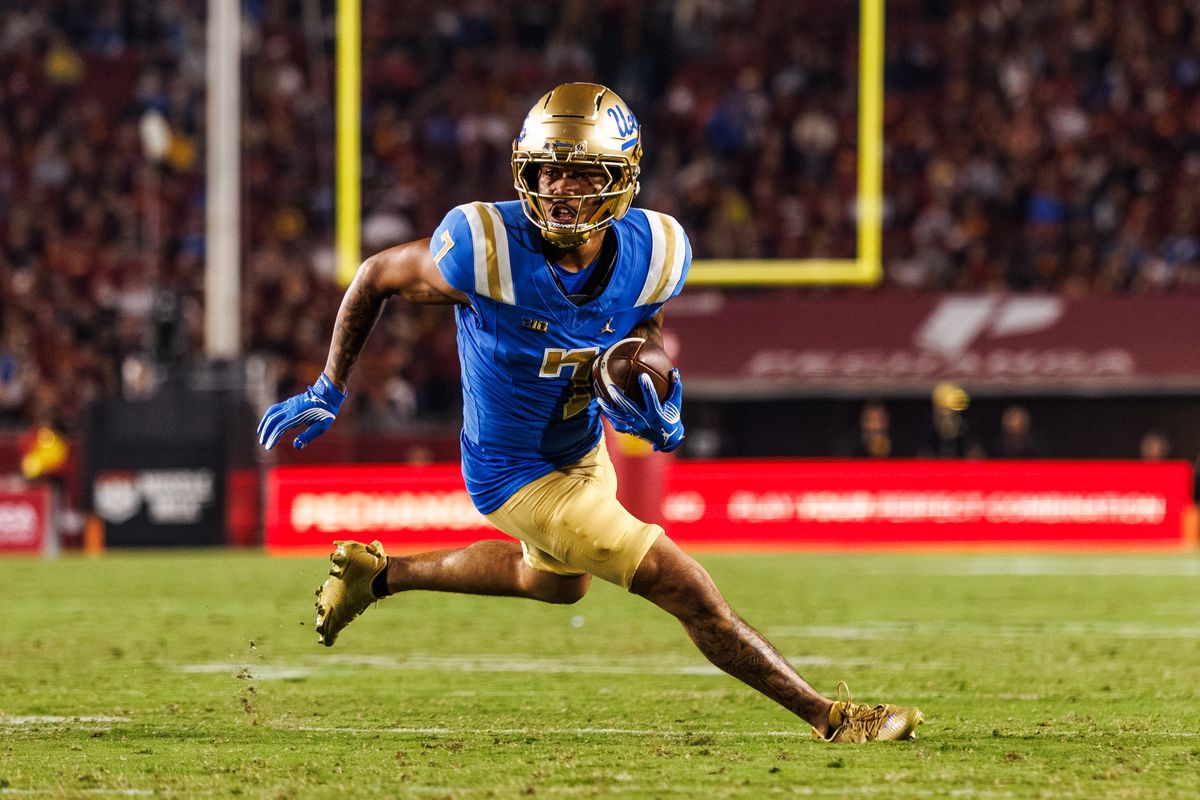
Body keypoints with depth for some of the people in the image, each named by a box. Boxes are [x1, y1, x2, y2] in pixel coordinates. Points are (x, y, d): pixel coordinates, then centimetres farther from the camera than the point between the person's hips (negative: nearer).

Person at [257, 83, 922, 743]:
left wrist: (655, 399, -13)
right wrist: (329, 391, -7)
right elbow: (377, 276, -13)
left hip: (584, 449, 7)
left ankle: (377, 572, 51)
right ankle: (830, 718, 3)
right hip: (518, 477, -7)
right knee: (691, 593, -11)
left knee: (556, 582, 37)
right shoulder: (486, 248, -32)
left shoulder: (652, 255, -17)